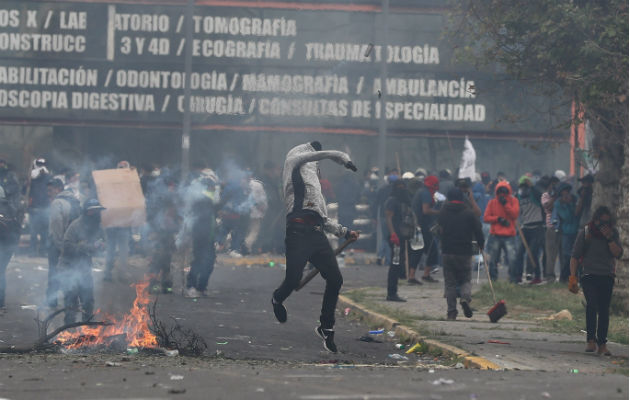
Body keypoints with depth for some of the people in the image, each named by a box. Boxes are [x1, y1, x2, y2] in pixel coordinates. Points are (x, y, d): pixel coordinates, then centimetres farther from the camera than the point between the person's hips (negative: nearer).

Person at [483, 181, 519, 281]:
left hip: (509, 236, -1)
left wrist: (506, 204, -10)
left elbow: (515, 215, -5)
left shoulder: (513, 201, 8)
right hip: (495, 235, 1)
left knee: (512, 259, -14)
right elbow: (486, 217, 3)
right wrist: (498, 219, -9)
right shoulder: (492, 202, 10)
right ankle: (493, 279, 14)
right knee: (493, 260, 3)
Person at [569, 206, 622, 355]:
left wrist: (609, 238, -15)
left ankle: (602, 344, 4)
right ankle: (591, 339, -17)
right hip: (589, 275, -2)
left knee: (604, 310, -1)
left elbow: (618, 254, -4)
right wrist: (573, 277, -3)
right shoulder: (585, 232, 0)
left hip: (607, 277, 2)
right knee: (592, 304, -20)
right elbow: (575, 256, 3)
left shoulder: (613, 233, 6)